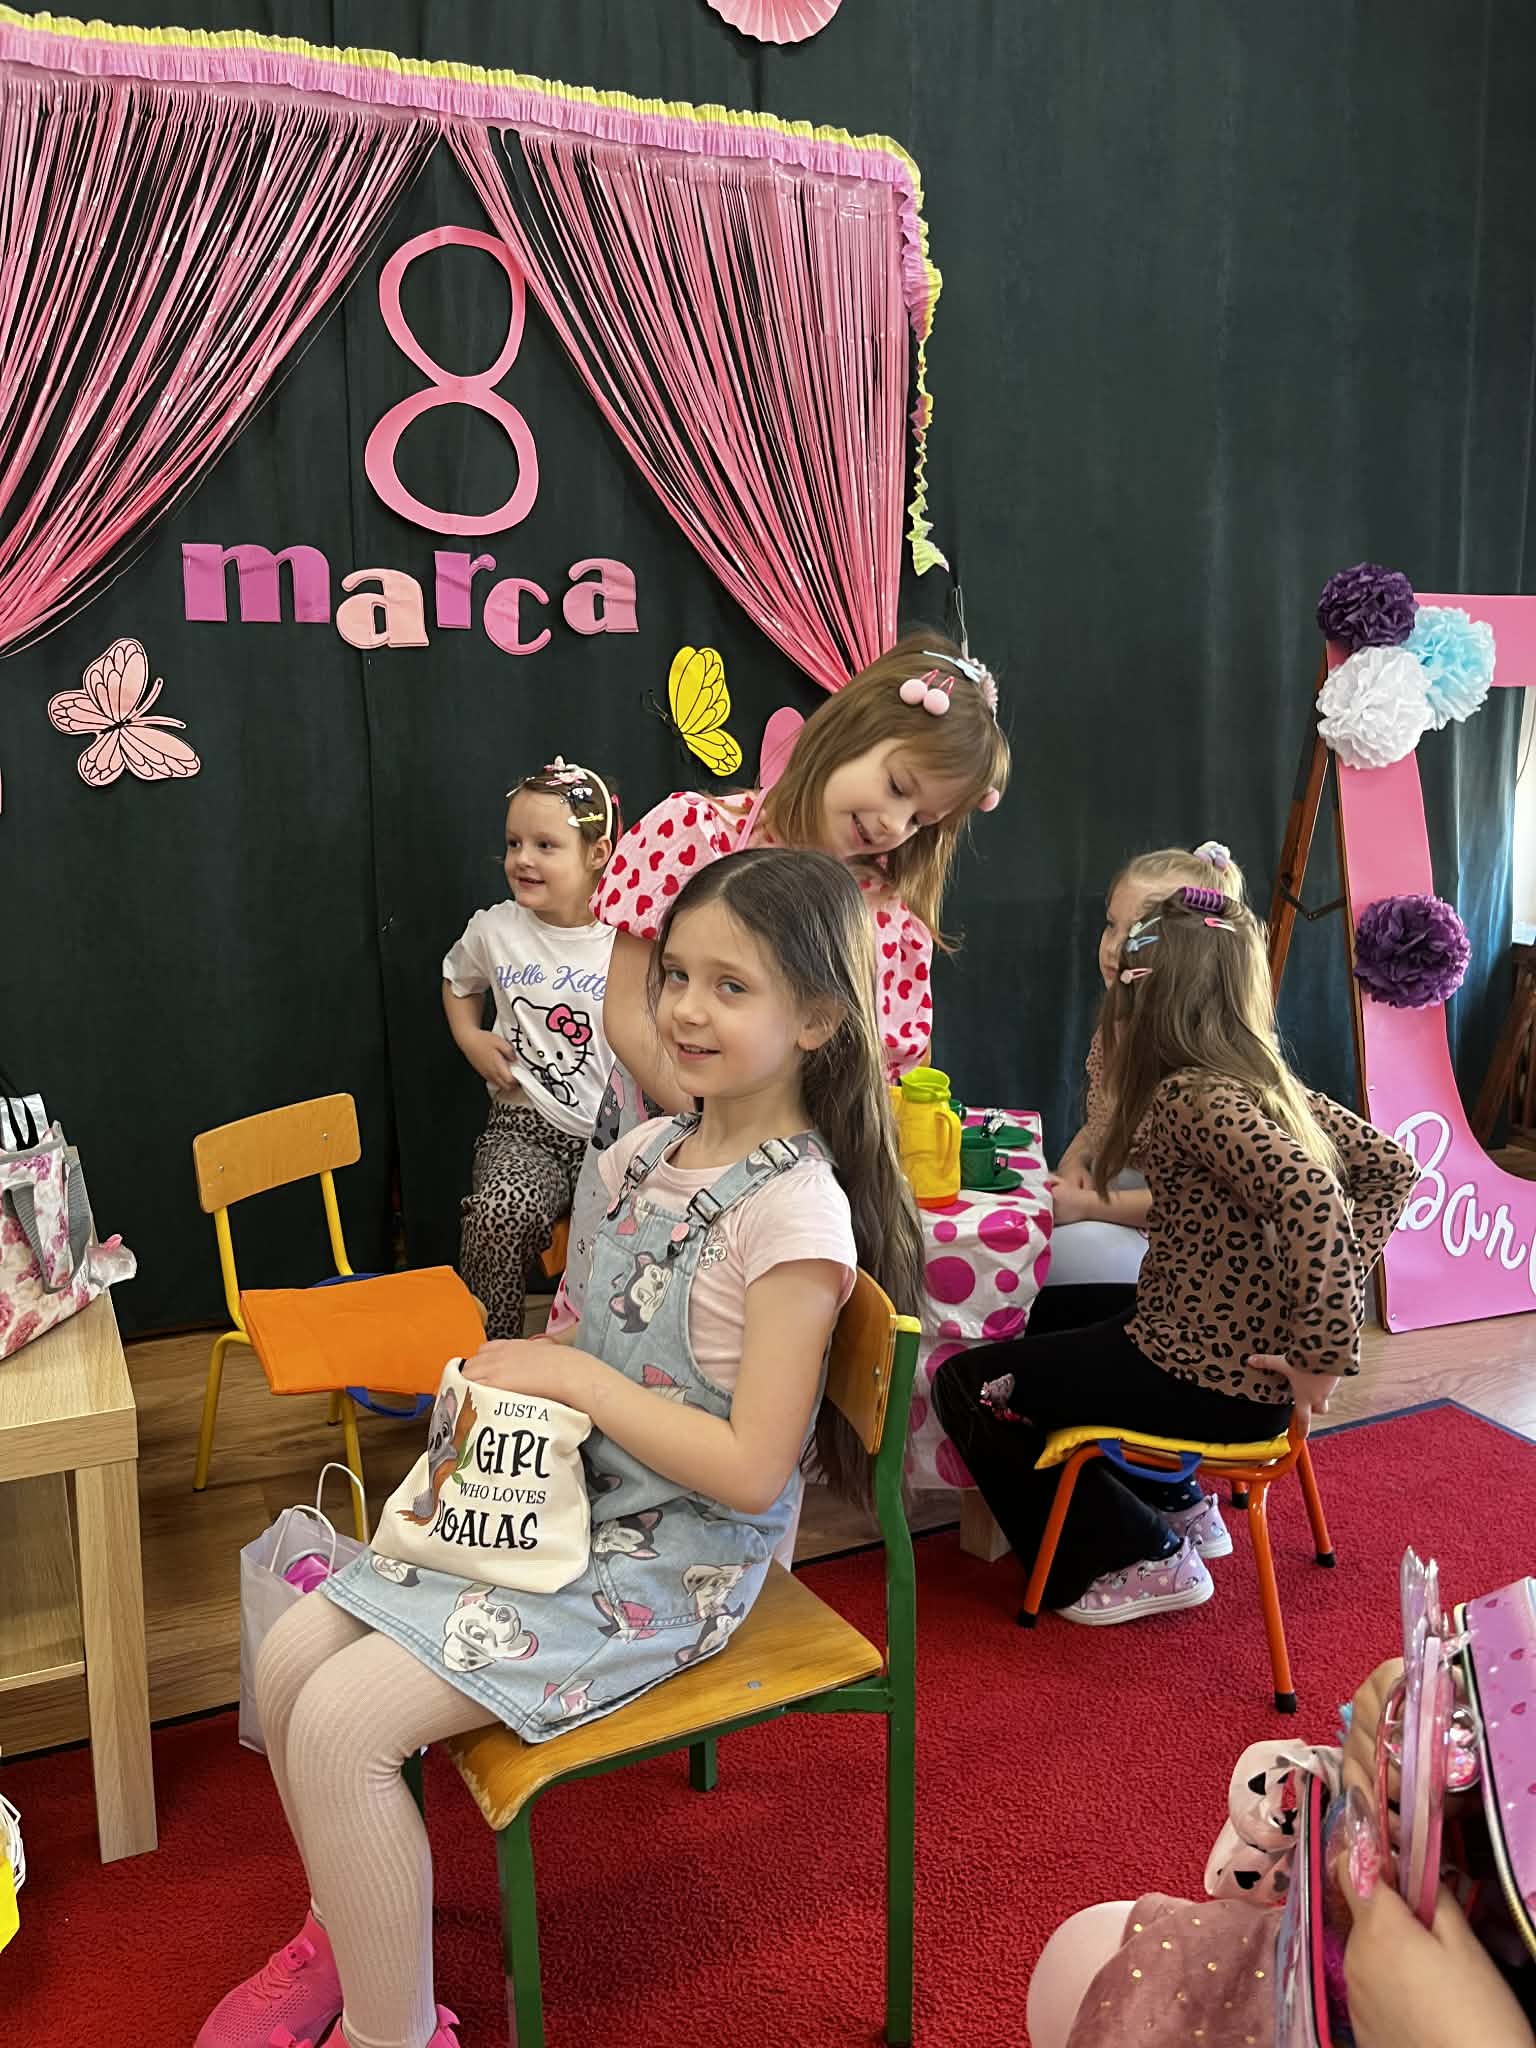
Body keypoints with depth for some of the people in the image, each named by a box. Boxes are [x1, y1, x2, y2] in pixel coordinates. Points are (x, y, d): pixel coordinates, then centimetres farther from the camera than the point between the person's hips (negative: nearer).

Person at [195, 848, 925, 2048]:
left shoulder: (797, 1210, -21)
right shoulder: (645, 1152, 4)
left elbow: (751, 1470, -23)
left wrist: (572, 1375, -18)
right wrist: (518, 1377, -6)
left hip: (678, 1562, -8)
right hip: (561, 1502, 8)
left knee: (340, 1724, -16)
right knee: (291, 1658, 2)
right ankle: (353, 1929, 28)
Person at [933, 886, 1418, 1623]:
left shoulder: (1195, 1097, -22)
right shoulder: (1263, 1079, 3)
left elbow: (1311, 1198, -36)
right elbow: (1390, 1165, 9)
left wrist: (1323, 1353, -28)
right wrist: (1340, 1281, 5)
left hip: (1209, 1380, -9)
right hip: (1246, 1351, 9)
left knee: (967, 1385, 2)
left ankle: (1142, 1558, 8)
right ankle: (1175, 1504, 29)